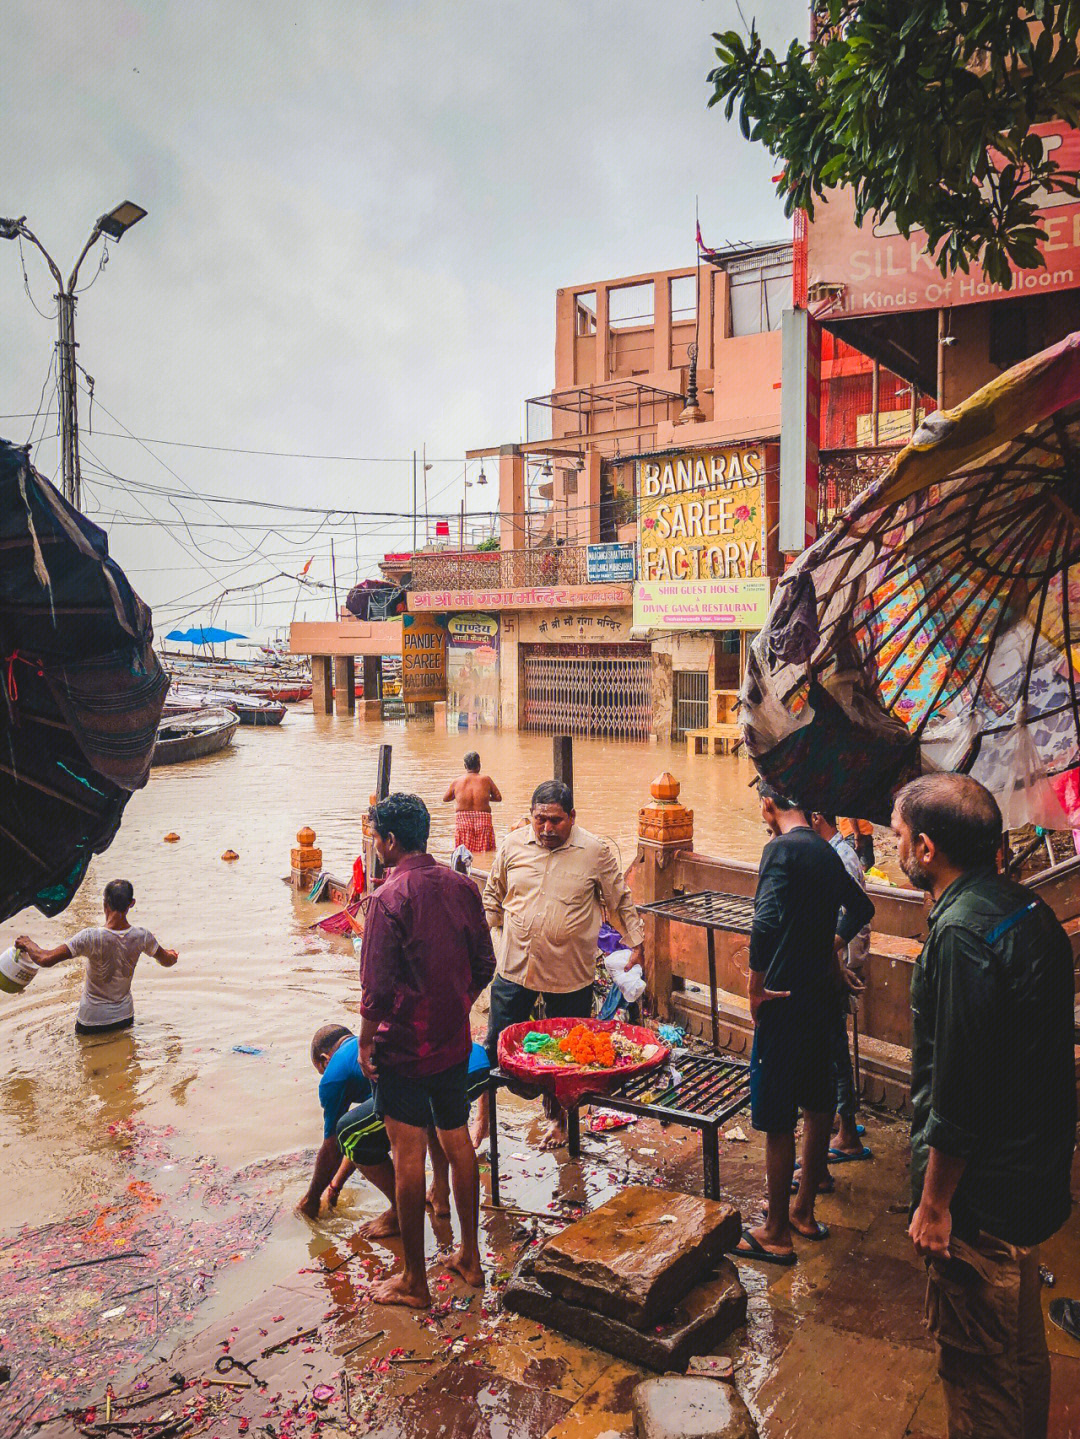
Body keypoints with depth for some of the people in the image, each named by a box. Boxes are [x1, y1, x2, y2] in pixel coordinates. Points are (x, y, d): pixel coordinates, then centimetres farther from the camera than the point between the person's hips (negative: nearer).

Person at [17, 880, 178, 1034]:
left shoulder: (90, 937, -27)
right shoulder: (142, 936, -15)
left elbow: (45, 960, -25)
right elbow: (167, 962, 3)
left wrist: (27, 943, -4)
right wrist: (172, 955, 28)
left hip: (92, 1021, -3)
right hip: (125, 1017, 3)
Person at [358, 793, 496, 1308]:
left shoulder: (389, 898, -19)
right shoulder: (462, 887, 0)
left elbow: (378, 986, -19)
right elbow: (484, 965, 6)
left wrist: (366, 1041, -6)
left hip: (404, 1047, -6)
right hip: (455, 1042, 6)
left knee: (409, 1156, 5)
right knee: (458, 1142, 18)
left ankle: (414, 1281, 17)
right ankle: (470, 1257, 31)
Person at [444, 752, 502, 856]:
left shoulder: (457, 782, 1)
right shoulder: (486, 779, -1)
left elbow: (445, 799, 14)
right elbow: (498, 798, 2)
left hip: (462, 821, 1)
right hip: (483, 820, 0)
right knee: (485, 854, 3)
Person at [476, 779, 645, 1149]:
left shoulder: (596, 852, -5)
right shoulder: (511, 846, 1)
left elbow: (620, 902, 5)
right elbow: (492, 897, 14)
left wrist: (637, 944, 5)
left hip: (571, 976, -1)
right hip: (515, 969, 1)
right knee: (496, 1048, 8)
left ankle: (557, 1119, 34)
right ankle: (482, 1115, 27)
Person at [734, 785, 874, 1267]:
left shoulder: (782, 849, -16)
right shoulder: (826, 851, 10)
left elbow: (766, 921, -30)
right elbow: (861, 908, 28)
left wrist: (756, 989, -20)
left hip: (785, 1000, -9)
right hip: (822, 994, 9)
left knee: (776, 1119, 2)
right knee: (817, 1105, 18)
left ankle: (776, 1234, 12)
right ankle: (804, 1211, 33)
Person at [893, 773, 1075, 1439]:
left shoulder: (964, 934, -27)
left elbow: (960, 1091, -26)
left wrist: (934, 1202, -16)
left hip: (981, 1192, -9)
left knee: (977, 1358, 8)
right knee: (1022, 1343, 26)